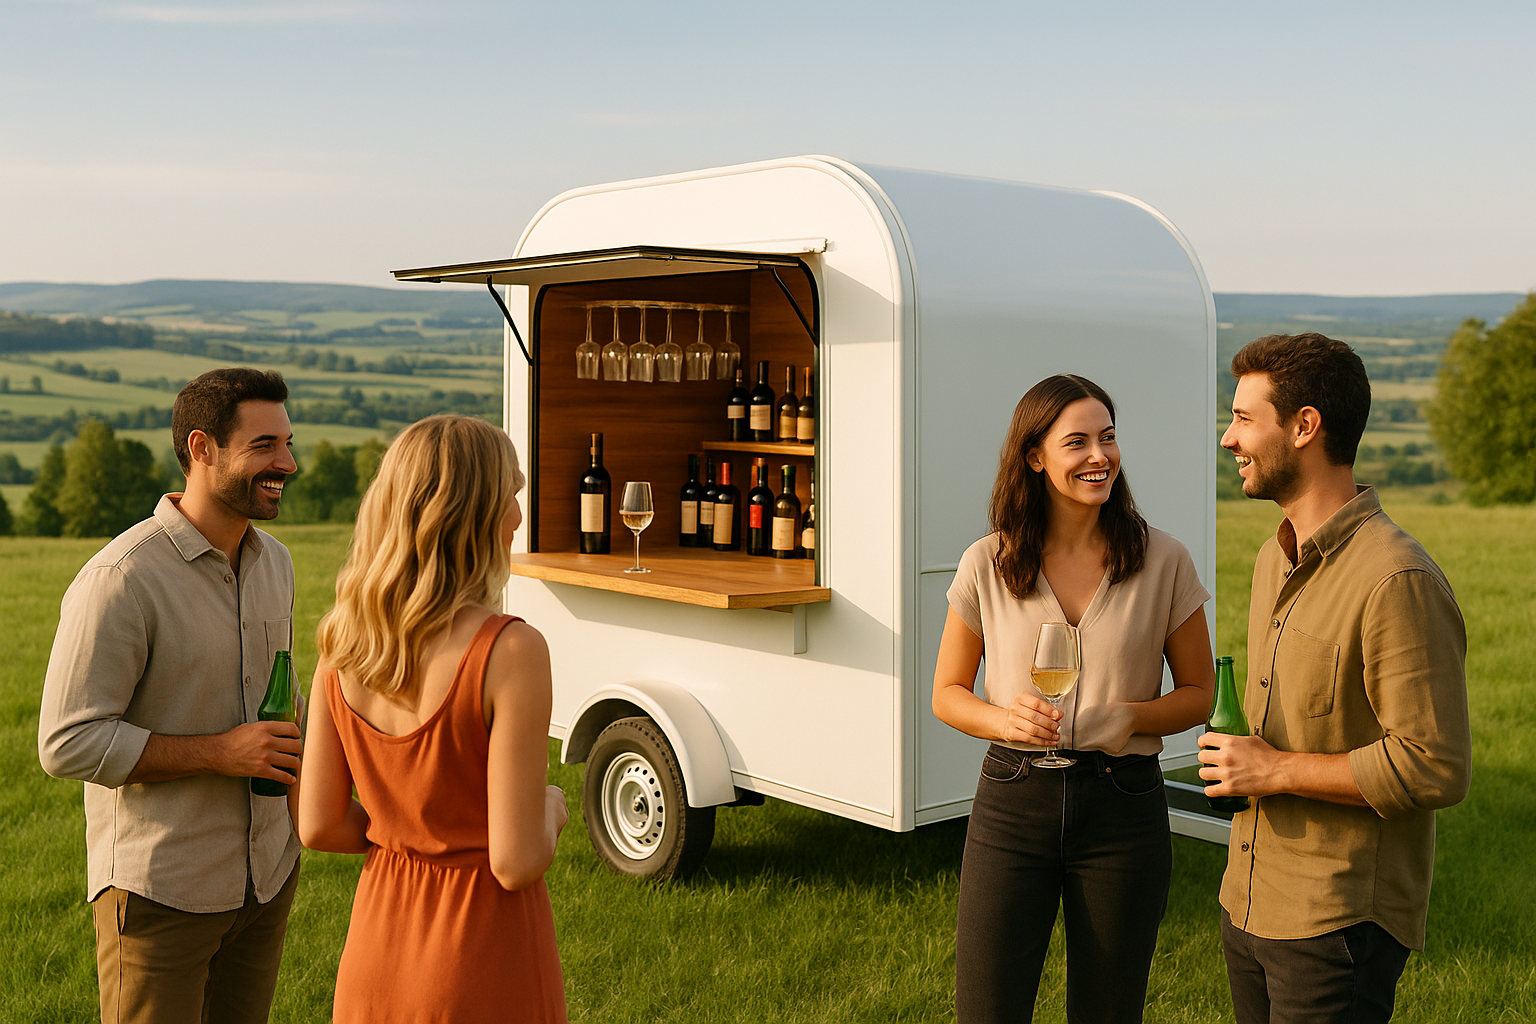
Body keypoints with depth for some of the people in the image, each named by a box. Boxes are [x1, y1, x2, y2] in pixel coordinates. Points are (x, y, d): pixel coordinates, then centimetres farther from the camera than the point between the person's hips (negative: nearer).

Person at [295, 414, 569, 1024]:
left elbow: (319, 826, 0)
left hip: (379, 934, 6)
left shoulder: (344, 643, -5)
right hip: (485, 955, -5)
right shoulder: (510, 652, -23)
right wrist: (550, 812, -1)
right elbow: (516, 864, -21)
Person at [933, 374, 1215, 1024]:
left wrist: (1132, 716, -14)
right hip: (1011, 801, 0)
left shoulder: (1163, 562, -2)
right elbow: (947, 694, 6)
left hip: (1122, 807, 0)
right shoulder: (987, 566, -2)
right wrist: (1004, 720, -15)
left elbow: (1198, 694, 6)